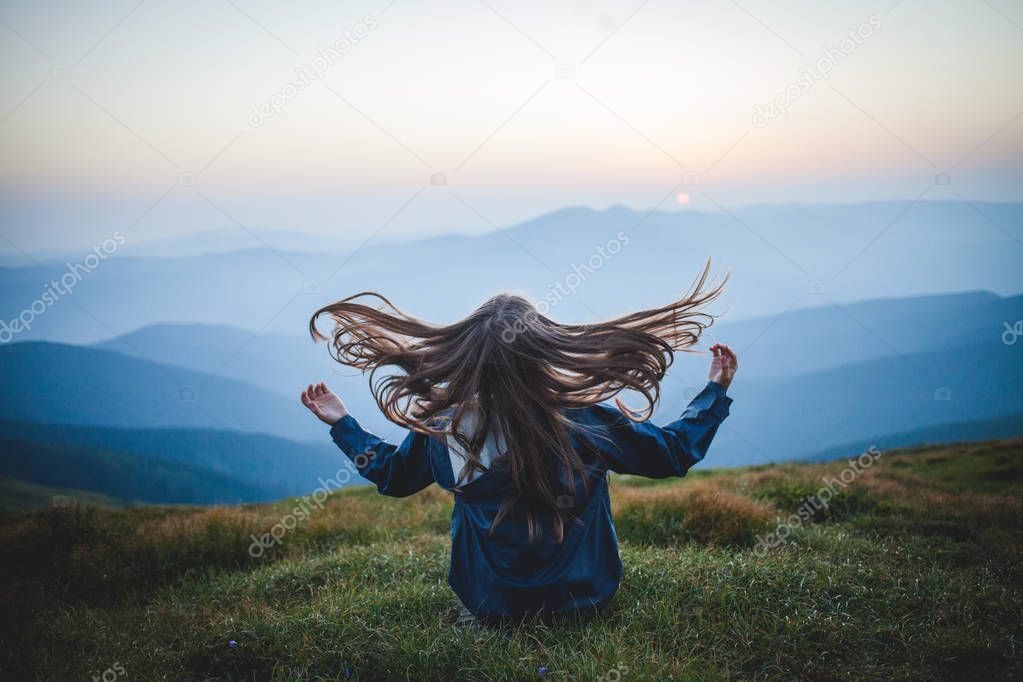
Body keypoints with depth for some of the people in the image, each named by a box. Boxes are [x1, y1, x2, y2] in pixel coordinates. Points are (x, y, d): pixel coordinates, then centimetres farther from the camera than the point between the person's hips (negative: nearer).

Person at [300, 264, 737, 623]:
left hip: (486, 604, 1)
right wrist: (716, 390, 3)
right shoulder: (586, 422, -21)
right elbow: (674, 452, -8)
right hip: (586, 595, -1)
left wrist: (340, 423, 17)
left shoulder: (441, 427, -16)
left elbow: (390, 475, 5)